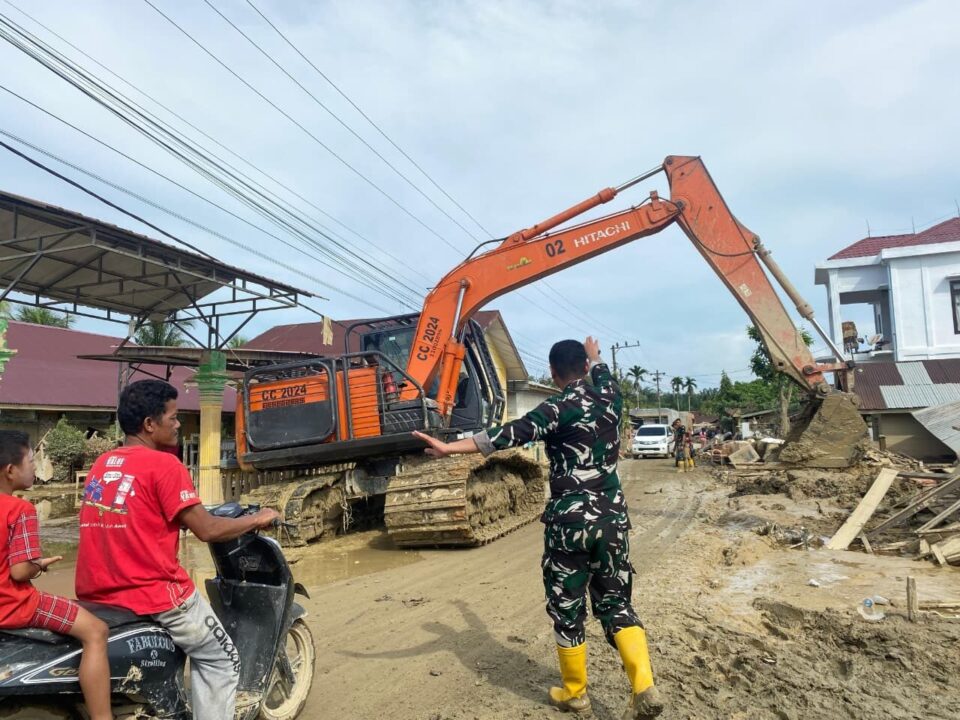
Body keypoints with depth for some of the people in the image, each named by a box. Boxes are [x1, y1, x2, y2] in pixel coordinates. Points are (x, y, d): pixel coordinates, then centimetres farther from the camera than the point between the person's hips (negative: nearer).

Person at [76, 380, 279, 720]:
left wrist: (189, 515, 27)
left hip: (97, 594, 8)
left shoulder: (102, 463, 9)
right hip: (155, 594, -8)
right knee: (221, 659, 10)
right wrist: (257, 519, -1)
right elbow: (207, 530, -15)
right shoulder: (163, 465, -14)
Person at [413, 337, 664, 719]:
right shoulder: (610, 399, 6)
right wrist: (594, 356, 52)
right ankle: (644, 688, 2)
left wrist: (449, 448, -28)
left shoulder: (558, 408, -9)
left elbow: (510, 434, -22)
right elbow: (603, 376, 31)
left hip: (570, 520, -5)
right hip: (612, 517, 5)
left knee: (567, 609, 10)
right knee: (616, 603, 15)